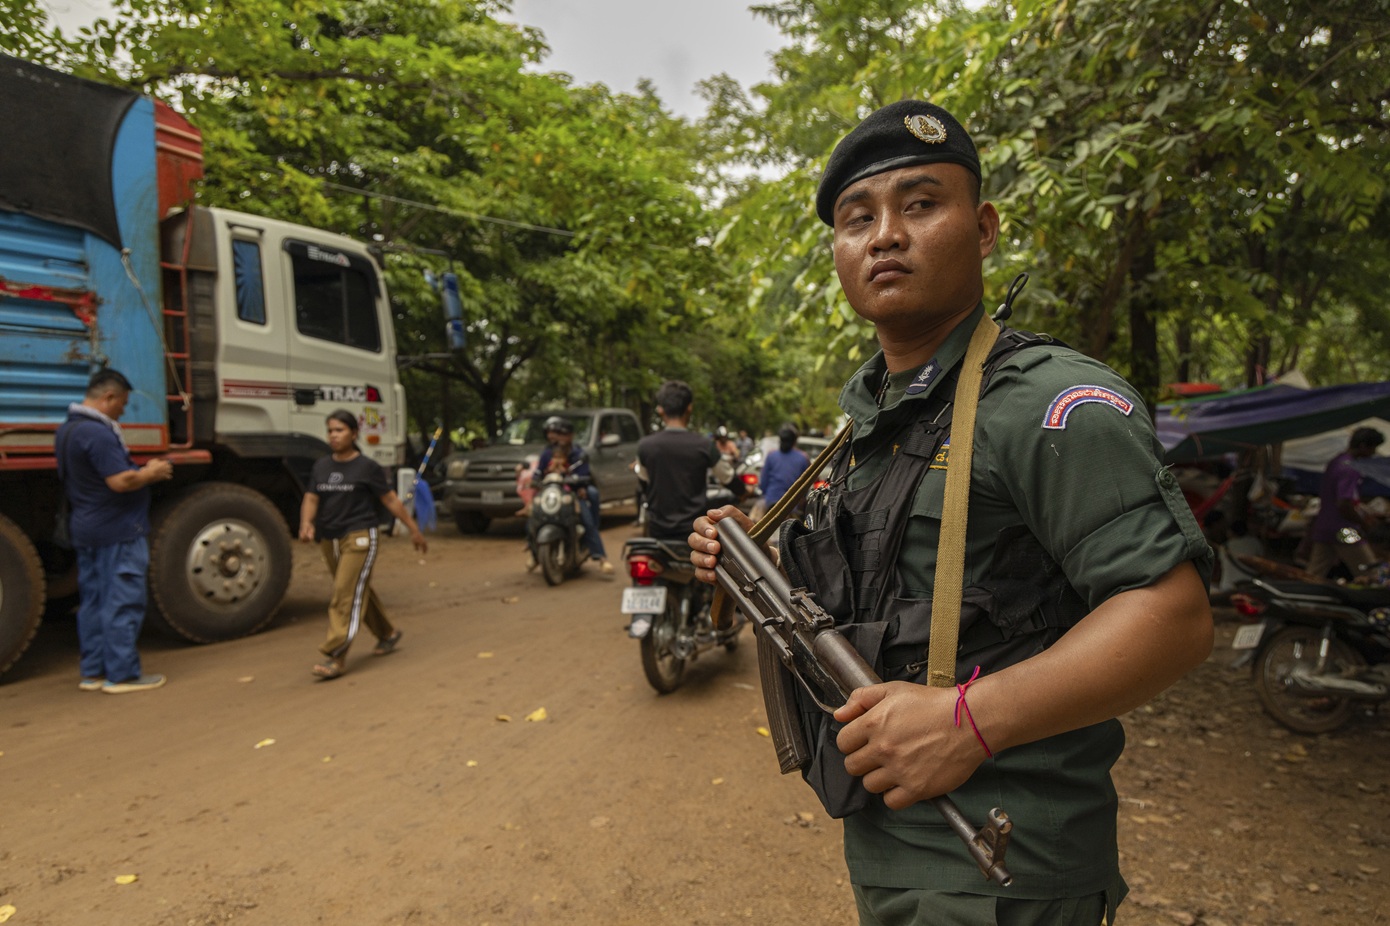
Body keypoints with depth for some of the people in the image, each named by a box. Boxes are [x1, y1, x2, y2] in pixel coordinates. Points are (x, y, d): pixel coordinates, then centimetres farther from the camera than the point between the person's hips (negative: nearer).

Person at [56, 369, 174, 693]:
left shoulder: (67, 430, 12)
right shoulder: (97, 433, -20)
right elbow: (121, 481, -25)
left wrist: (143, 471, 11)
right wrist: (153, 473, -8)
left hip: (86, 530, 10)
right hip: (118, 532, -10)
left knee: (93, 603, 14)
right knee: (123, 604, -3)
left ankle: (92, 672, 21)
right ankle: (122, 675, 2)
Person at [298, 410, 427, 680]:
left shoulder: (367, 467, -5)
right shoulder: (321, 467, 10)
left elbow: (390, 499, -3)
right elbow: (311, 498, 3)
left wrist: (414, 529, -2)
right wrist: (306, 523, -18)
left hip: (359, 537, -6)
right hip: (329, 539, 7)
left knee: (346, 595, -11)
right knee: (359, 592, 16)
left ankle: (336, 656, -10)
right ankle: (388, 635, 34)